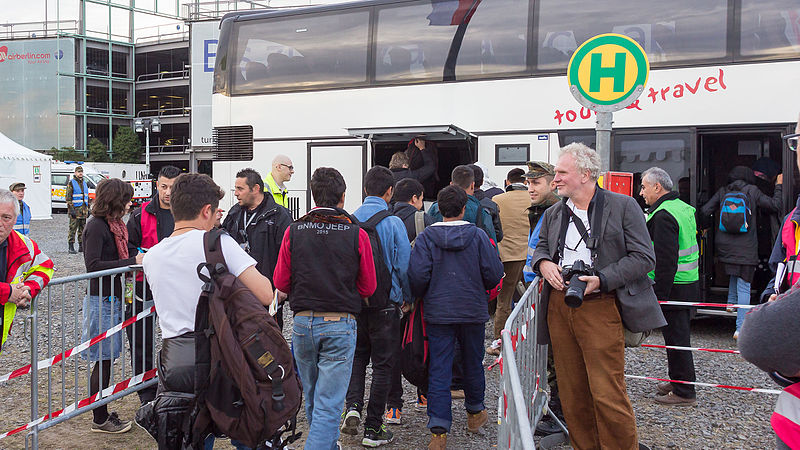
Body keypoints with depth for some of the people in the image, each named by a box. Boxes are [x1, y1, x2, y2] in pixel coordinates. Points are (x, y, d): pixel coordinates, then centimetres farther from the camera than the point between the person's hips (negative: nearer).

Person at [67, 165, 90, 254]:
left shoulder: (84, 183, 16)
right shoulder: (71, 183, -5)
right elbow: (68, 197, -9)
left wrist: (88, 209, 16)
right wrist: (71, 209, -16)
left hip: (84, 210, 6)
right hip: (75, 210, -6)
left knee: (82, 229, 10)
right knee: (73, 228, -6)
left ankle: (81, 246, 16)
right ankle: (71, 247, -3)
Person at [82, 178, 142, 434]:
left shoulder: (112, 225, 13)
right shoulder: (97, 227, -15)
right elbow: (93, 265, -23)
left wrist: (136, 259, 7)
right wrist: (132, 261, -23)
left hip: (112, 299, 9)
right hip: (101, 300, -9)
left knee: (106, 359, 14)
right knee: (103, 360, -1)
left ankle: (103, 414, 23)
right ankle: (100, 420, 10)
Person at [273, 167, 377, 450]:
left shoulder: (294, 231, -4)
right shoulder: (357, 234, -8)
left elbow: (281, 283, 0)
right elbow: (368, 287, -3)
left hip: (303, 322, 3)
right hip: (341, 325, -3)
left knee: (313, 397, 23)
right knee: (328, 404, 2)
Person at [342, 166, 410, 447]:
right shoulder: (393, 222, -12)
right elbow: (404, 266, -10)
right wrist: (408, 298, 6)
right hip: (385, 303, -3)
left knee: (357, 355, 21)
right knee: (383, 363, 7)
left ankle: (353, 407, 3)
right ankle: (373, 428, 13)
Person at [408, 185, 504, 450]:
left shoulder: (426, 237, -6)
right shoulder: (478, 236, -4)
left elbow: (417, 275, -11)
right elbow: (494, 273, -5)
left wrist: (421, 297, 9)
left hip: (438, 313, -1)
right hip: (473, 312, 1)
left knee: (439, 371, 1)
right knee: (472, 363, 19)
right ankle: (475, 413, 39)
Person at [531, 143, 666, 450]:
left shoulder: (623, 206, -1)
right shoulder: (553, 214, 15)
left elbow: (644, 258, -5)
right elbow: (540, 248, 26)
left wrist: (601, 280, -16)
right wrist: (543, 263, 2)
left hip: (599, 307, -5)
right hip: (558, 307, 5)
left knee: (607, 393, -7)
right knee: (571, 392, 11)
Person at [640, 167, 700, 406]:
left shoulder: (663, 215, -19)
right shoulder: (683, 208, 13)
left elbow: (666, 261, -24)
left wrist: (659, 295, -21)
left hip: (673, 288, -10)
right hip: (689, 284, 10)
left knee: (676, 338, -1)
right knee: (679, 335, 19)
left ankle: (684, 392, 8)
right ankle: (678, 382, 32)